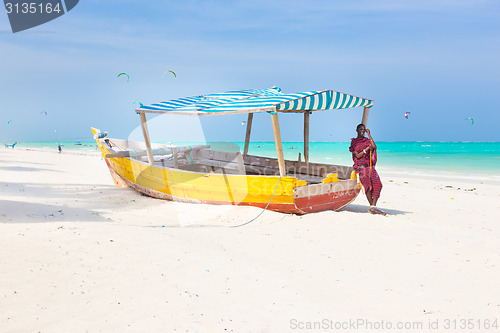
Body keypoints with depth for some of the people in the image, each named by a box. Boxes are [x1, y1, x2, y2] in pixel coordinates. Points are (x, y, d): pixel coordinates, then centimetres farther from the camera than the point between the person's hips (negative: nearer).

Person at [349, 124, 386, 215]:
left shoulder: (367, 140, 20)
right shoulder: (354, 142, 11)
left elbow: (374, 146, -2)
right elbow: (357, 156, 1)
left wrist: (369, 135, 2)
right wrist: (366, 149, -11)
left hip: (370, 166, 3)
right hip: (360, 166, -3)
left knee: (377, 184, -19)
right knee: (367, 183, -26)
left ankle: (373, 207, -24)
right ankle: (372, 206, -22)